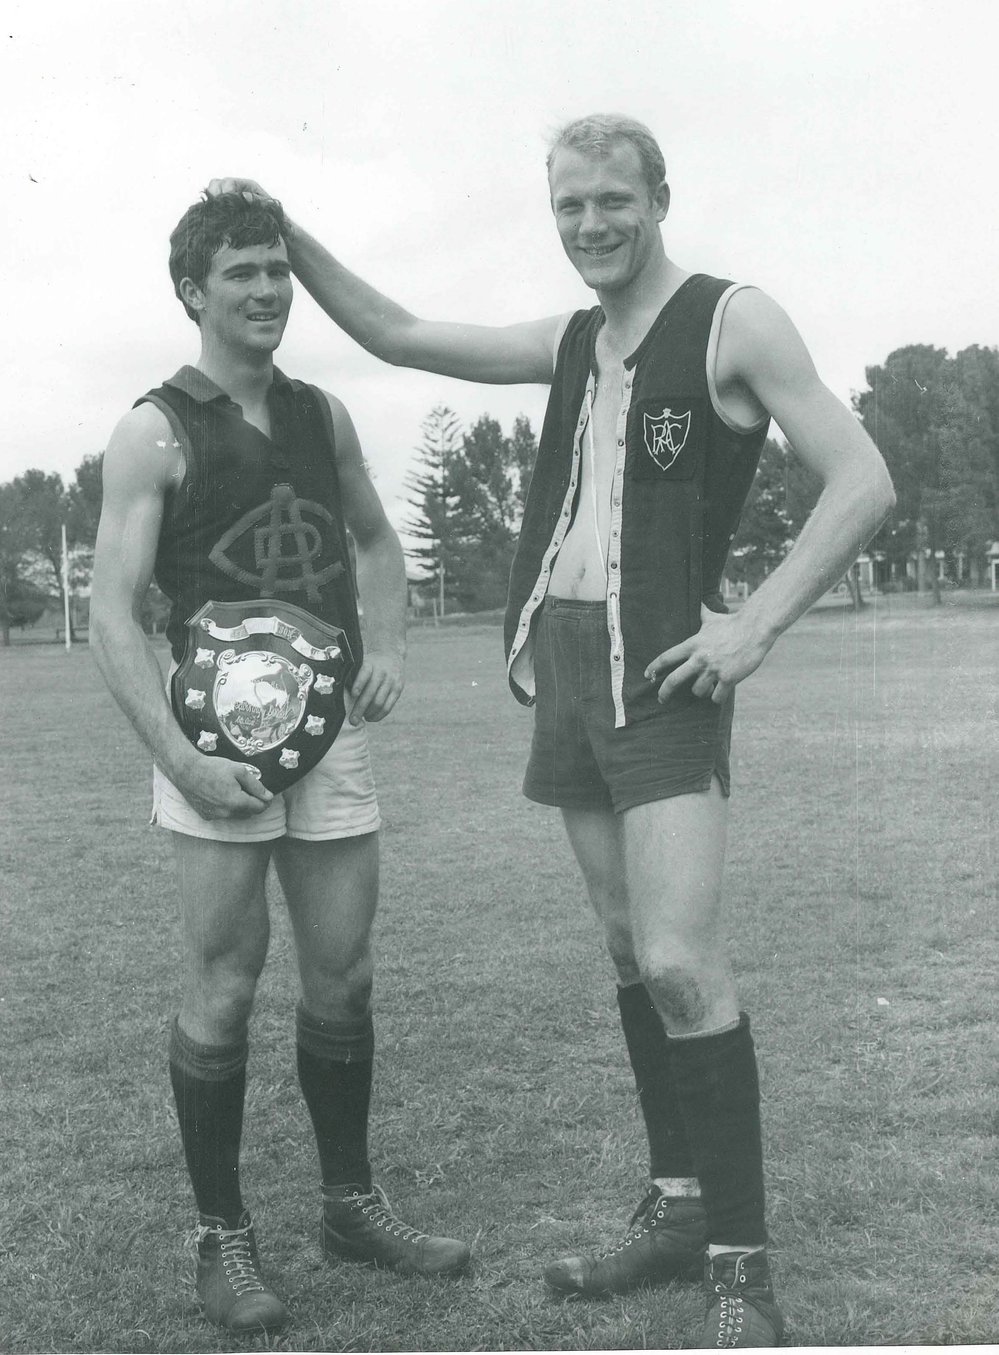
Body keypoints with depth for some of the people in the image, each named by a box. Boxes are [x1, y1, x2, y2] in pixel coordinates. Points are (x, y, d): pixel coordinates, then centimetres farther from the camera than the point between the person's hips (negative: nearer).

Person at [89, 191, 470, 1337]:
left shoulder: (324, 415, 11)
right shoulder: (154, 433, -6)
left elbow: (376, 541, 26)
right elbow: (111, 616, -11)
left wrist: (386, 640, 6)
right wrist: (178, 757, -22)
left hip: (330, 728, 5)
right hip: (218, 736, -5)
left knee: (342, 977, 10)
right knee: (223, 989, -1)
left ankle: (350, 1204, 26)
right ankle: (221, 1237, 14)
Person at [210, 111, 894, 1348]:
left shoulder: (732, 322, -4)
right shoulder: (571, 342, 15)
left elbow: (863, 481, -9)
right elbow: (397, 337, 22)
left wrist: (756, 625, -16)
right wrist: (288, 236, 14)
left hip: (662, 670, -7)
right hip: (564, 663, 7)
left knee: (680, 961, -14)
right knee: (628, 951, 11)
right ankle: (678, 1208, 23)